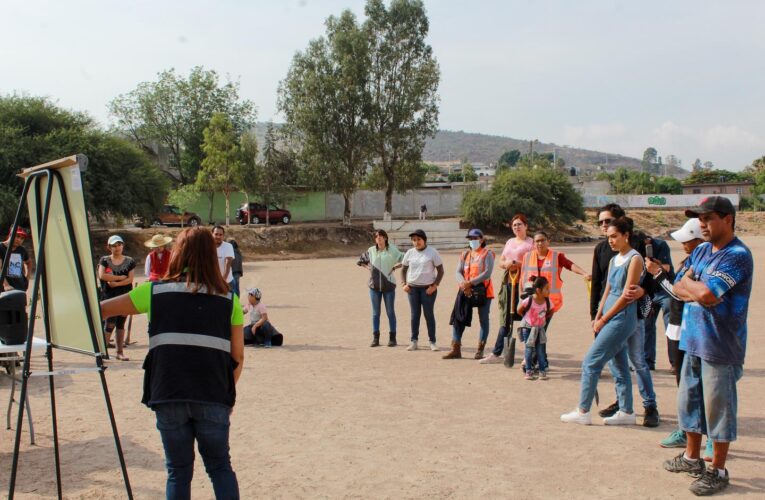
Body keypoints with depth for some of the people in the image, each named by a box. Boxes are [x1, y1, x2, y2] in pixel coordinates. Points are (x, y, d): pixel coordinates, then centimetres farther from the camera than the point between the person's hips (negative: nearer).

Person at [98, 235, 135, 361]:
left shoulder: (129, 261, 6)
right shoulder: (105, 260, 3)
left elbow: (130, 279, -3)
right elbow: (101, 275, -12)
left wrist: (115, 283, -14)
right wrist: (121, 277, -10)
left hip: (125, 296, 2)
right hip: (109, 297, -2)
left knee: (121, 324, 6)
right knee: (110, 323, -9)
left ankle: (120, 352, 11)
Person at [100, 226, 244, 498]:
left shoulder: (155, 291, 5)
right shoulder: (228, 298, 5)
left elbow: (102, 310, 13)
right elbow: (237, 356, 6)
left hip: (168, 395, 0)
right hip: (213, 398, 0)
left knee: (178, 470, 14)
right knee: (220, 466, 14)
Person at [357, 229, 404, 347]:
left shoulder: (393, 250, -4)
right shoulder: (371, 250, 5)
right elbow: (360, 260, 18)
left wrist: (395, 267, -9)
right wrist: (368, 267, 5)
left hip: (388, 284, -3)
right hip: (374, 285, 3)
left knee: (390, 312, 3)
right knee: (375, 312, 6)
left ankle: (392, 338, 10)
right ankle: (375, 338, 12)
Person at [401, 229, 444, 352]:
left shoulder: (432, 252, -4)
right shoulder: (410, 253, 5)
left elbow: (440, 270, -3)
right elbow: (403, 269, 15)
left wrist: (435, 285, -12)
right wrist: (404, 284, 3)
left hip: (428, 288, -3)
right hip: (412, 288, 3)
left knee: (429, 314, 0)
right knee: (415, 314, 5)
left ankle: (432, 342, 8)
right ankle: (414, 341, 10)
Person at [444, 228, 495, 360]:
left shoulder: (487, 254, -1)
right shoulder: (465, 254, 15)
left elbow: (487, 273, -13)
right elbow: (459, 272, 8)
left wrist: (471, 282, -19)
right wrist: (462, 283, -13)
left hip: (483, 291, -5)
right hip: (466, 291, 5)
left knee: (483, 320, 4)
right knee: (458, 319, 1)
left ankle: (480, 350, 11)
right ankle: (456, 349, 7)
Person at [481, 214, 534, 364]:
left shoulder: (531, 243, 1)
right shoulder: (509, 242, 21)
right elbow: (500, 262, 21)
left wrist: (519, 265, -19)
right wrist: (506, 264, -1)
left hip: (523, 282, -6)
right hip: (507, 281, 6)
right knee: (505, 318, 7)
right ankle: (496, 353, 9)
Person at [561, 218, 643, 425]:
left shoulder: (634, 259, -11)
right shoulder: (614, 259, 14)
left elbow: (626, 296, -15)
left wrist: (604, 319, -11)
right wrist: (598, 317, 4)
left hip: (622, 317, -8)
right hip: (609, 317, 8)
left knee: (591, 362, -8)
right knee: (619, 366, 11)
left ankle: (583, 411, -1)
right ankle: (626, 412, 18)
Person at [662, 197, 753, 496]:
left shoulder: (737, 255, -17)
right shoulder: (701, 251, 11)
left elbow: (706, 294, -26)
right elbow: (678, 288, 7)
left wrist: (687, 282, -7)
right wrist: (698, 291, -12)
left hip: (720, 347, -9)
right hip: (694, 342, 9)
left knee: (718, 409, 2)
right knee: (689, 401, 18)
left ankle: (718, 471, 15)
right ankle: (692, 458, 35)